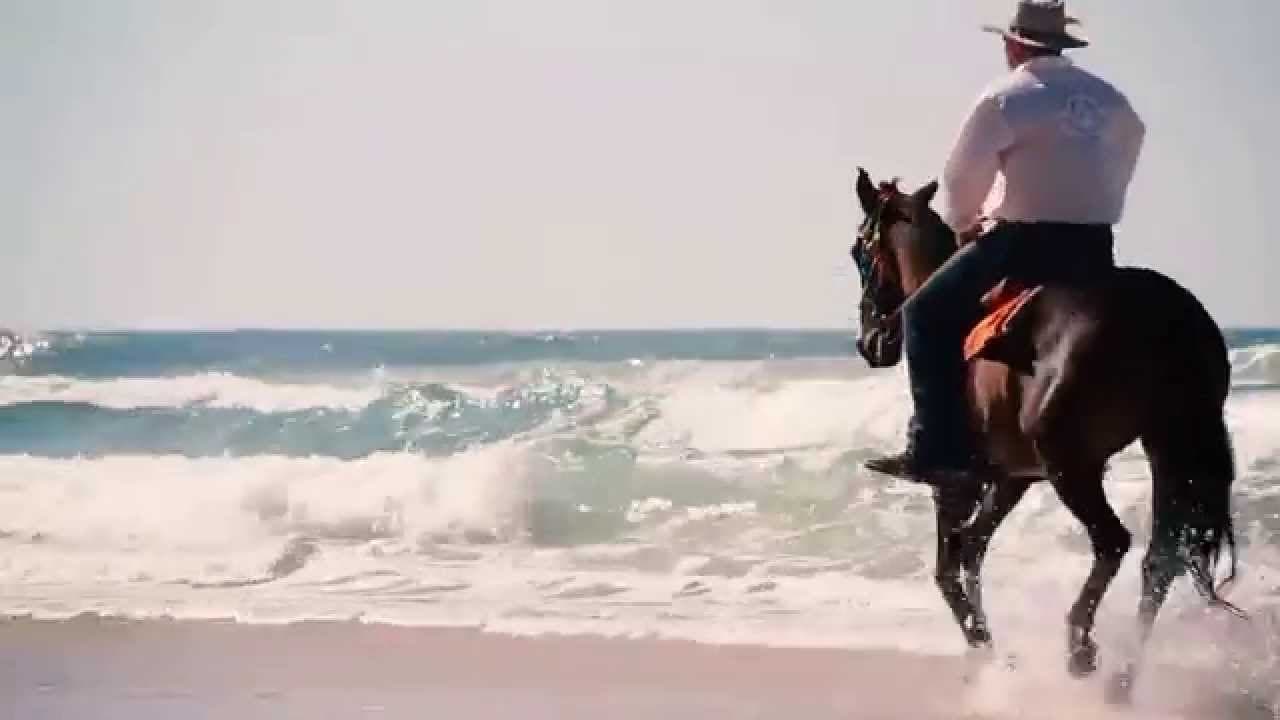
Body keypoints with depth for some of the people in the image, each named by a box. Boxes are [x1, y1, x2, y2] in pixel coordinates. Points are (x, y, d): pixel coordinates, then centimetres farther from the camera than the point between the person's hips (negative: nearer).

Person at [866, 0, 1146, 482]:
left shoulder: (1004, 99, -5)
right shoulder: (1109, 99, 14)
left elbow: (961, 179, -2)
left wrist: (964, 224, 16)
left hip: (1027, 243, -6)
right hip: (1096, 249, 6)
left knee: (927, 315, 3)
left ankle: (935, 447, -8)